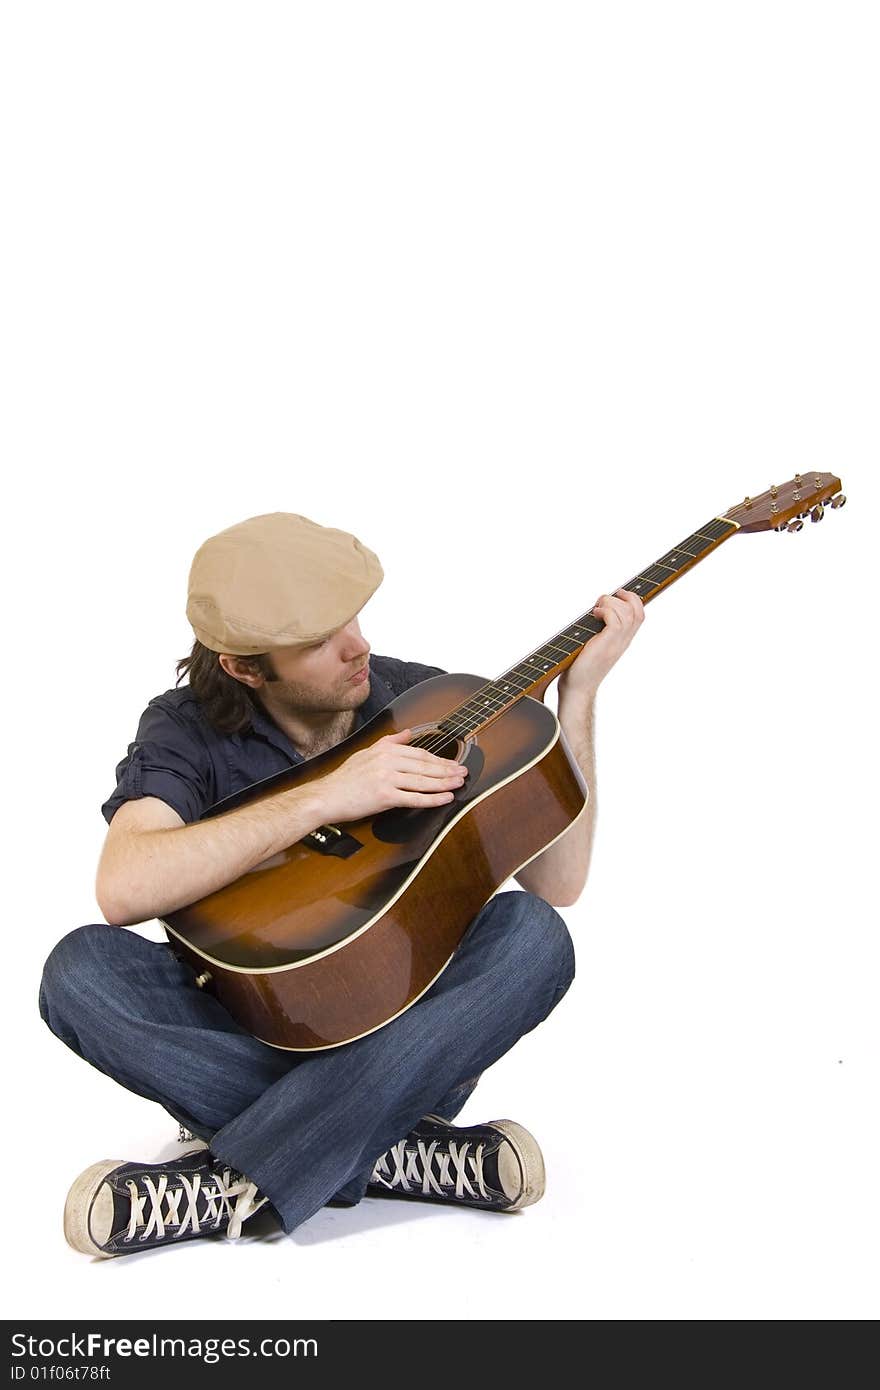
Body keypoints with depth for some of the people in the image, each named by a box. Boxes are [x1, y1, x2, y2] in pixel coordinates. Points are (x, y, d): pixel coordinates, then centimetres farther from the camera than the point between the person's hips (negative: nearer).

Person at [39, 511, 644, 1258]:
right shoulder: (188, 730, -7)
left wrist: (578, 694, -13)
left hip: (403, 1031, 1)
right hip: (249, 1031, 0)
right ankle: (394, 1152, -24)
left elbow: (557, 883, -8)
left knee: (531, 935, -29)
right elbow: (123, 890, -27)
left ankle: (226, 1185, -29)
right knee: (79, 970, -27)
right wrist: (322, 799, -29)